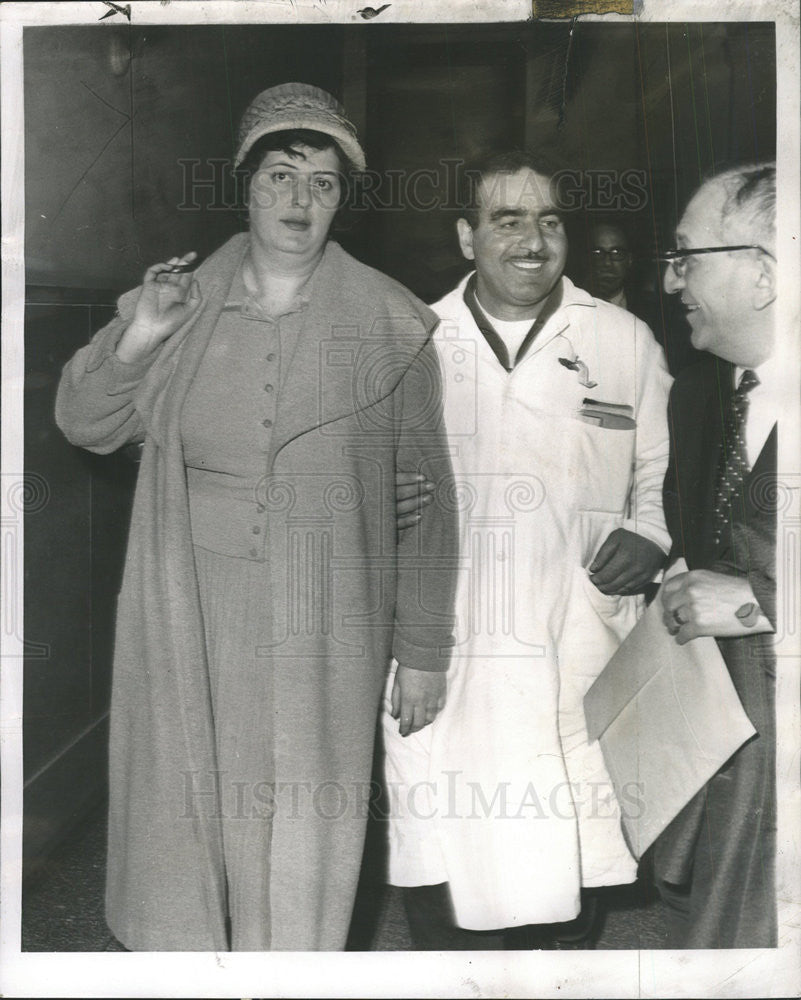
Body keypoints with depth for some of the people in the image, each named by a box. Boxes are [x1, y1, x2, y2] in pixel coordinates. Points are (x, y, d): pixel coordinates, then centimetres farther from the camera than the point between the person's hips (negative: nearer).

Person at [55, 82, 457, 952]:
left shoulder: (389, 324, -3)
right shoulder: (184, 305, 4)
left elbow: (425, 488, -1)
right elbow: (82, 424, 10)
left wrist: (423, 649, 0)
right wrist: (140, 336, -9)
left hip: (322, 636, -2)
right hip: (190, 622, 2)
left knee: (302, 839, 7)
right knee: (184, 816, 13)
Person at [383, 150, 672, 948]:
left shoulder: (626, 342, 7)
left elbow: (665, 474, 13)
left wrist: (650, 536, -7)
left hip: (578, 672, 0)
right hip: (441, 666, 0)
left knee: (566, 880, 7)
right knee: (439, 870, 5)